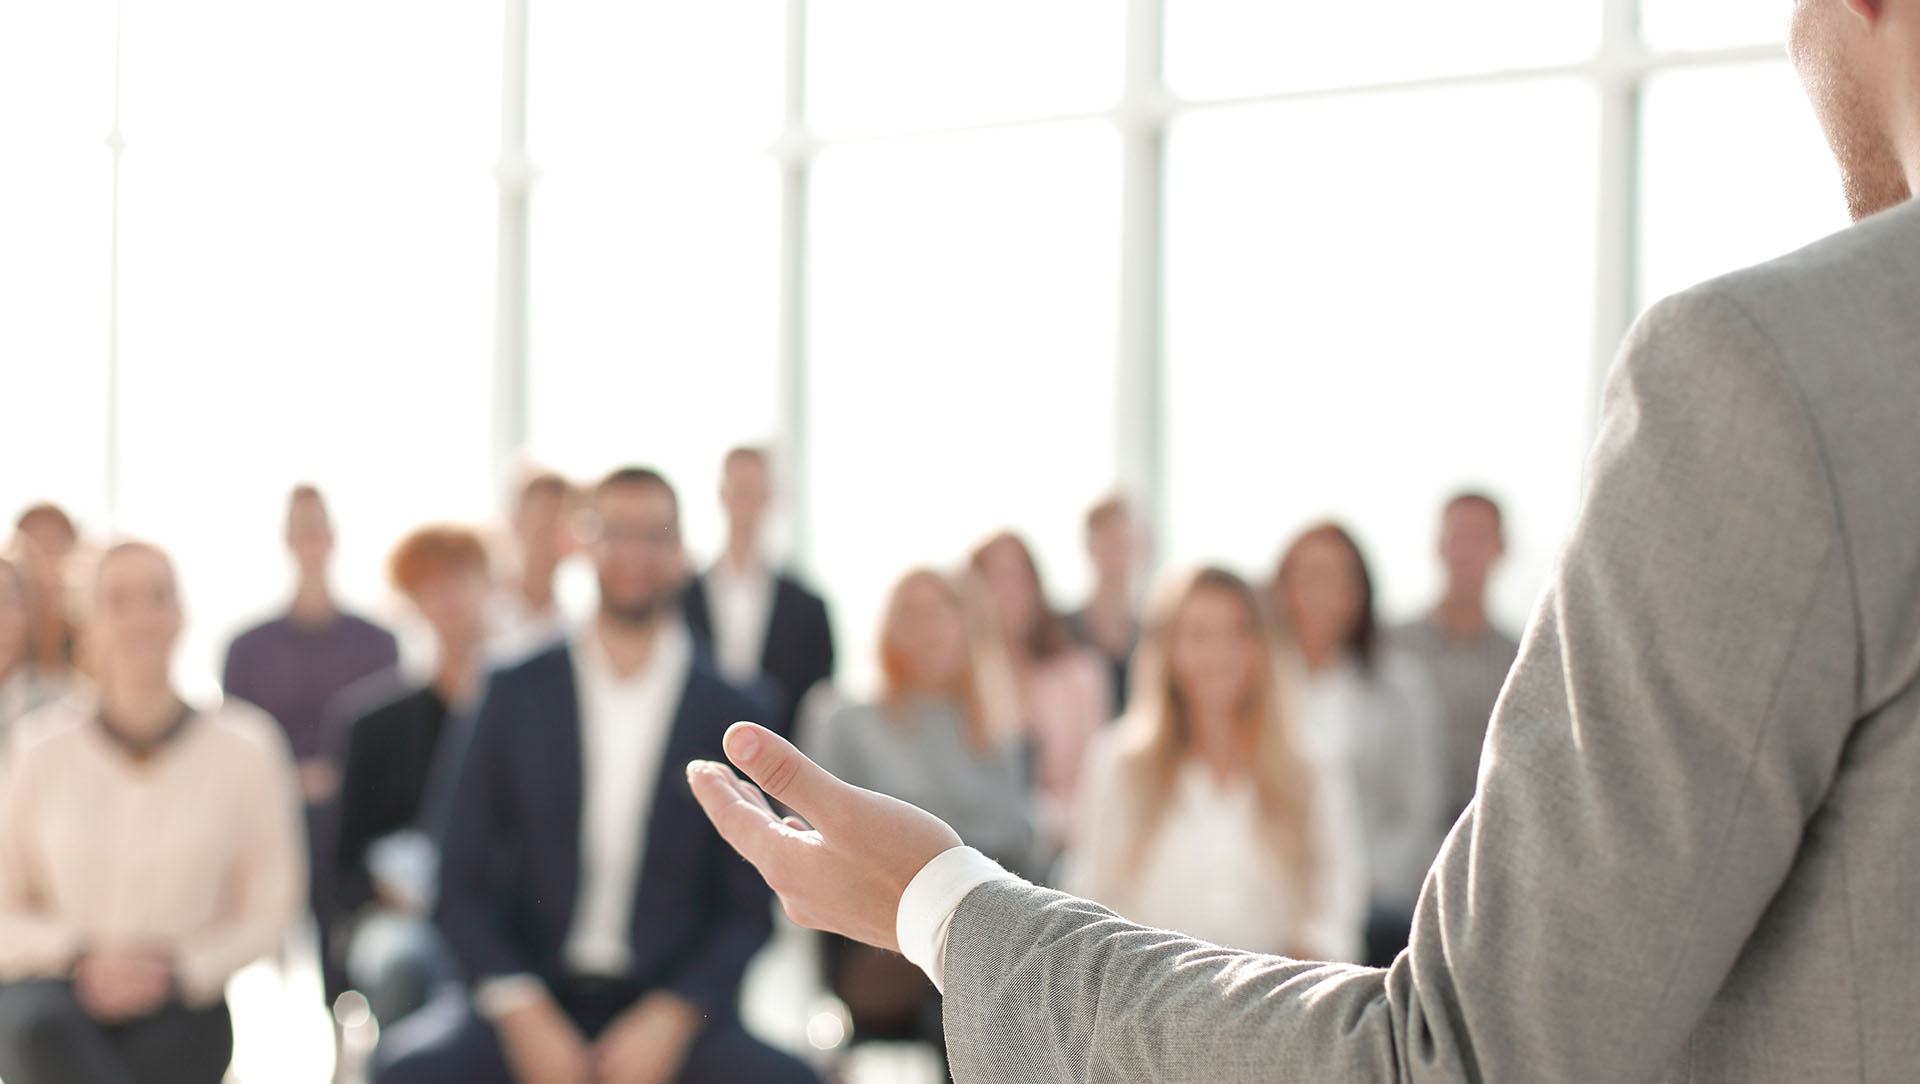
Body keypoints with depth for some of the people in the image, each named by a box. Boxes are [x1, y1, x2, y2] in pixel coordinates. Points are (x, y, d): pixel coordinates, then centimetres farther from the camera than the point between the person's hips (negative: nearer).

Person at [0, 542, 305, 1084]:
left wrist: (175, 970, -9)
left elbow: (268, 910, 6)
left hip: (177, 1005, 0)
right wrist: (79, 958, -13)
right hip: (53, 995, 0)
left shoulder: (242, 750, -2)